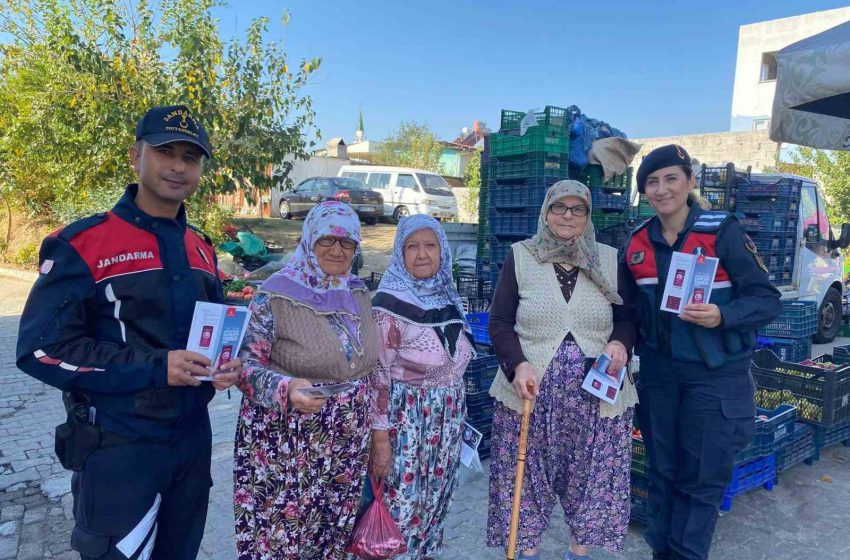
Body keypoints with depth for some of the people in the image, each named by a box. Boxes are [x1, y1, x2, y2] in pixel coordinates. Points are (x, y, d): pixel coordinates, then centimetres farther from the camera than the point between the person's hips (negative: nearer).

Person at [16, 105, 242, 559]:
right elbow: (42, 349, -16)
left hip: (193, 438, 6)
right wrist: (154, 367, -23)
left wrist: (224, 363, -4)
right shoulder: (81, 244, -12)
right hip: (118, 447, -6)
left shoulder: (201, 250, 7)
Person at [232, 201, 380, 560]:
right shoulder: (277, 292, -13)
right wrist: (287, 388, -32)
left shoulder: (359, 293, 5)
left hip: (347, 447, 5)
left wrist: (371, 433, 16)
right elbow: (246, 364, -14)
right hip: (286, 448, -5)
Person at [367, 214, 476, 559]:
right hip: (406, 417, -7)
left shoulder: (447, 295, 4)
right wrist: (380, 436, -17)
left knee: (435, 500, 18)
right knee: (401, 504, 3)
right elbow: (378, 373, -17)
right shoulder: (390, 302, -17)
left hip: (447, 415, 7)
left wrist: (456, 411, 18)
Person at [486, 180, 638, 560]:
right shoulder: (520, 257, 1)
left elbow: (628, 318, 11)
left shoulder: (610, 260, 6)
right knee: (526, 475, 8)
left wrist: (620, 343, -11)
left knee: (591, 475, 10)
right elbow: (499, 322, -1)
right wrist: (518, 364, -17)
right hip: (530, 390, -1)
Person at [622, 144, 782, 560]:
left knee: (702, 478, 4)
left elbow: (767, 300, -11)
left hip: (715, 377, -4)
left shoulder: (722, 231, -11)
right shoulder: (638, 242, 2)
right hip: (658, 374, 4)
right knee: (663, 471, 14)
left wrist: (722, 316, -27)